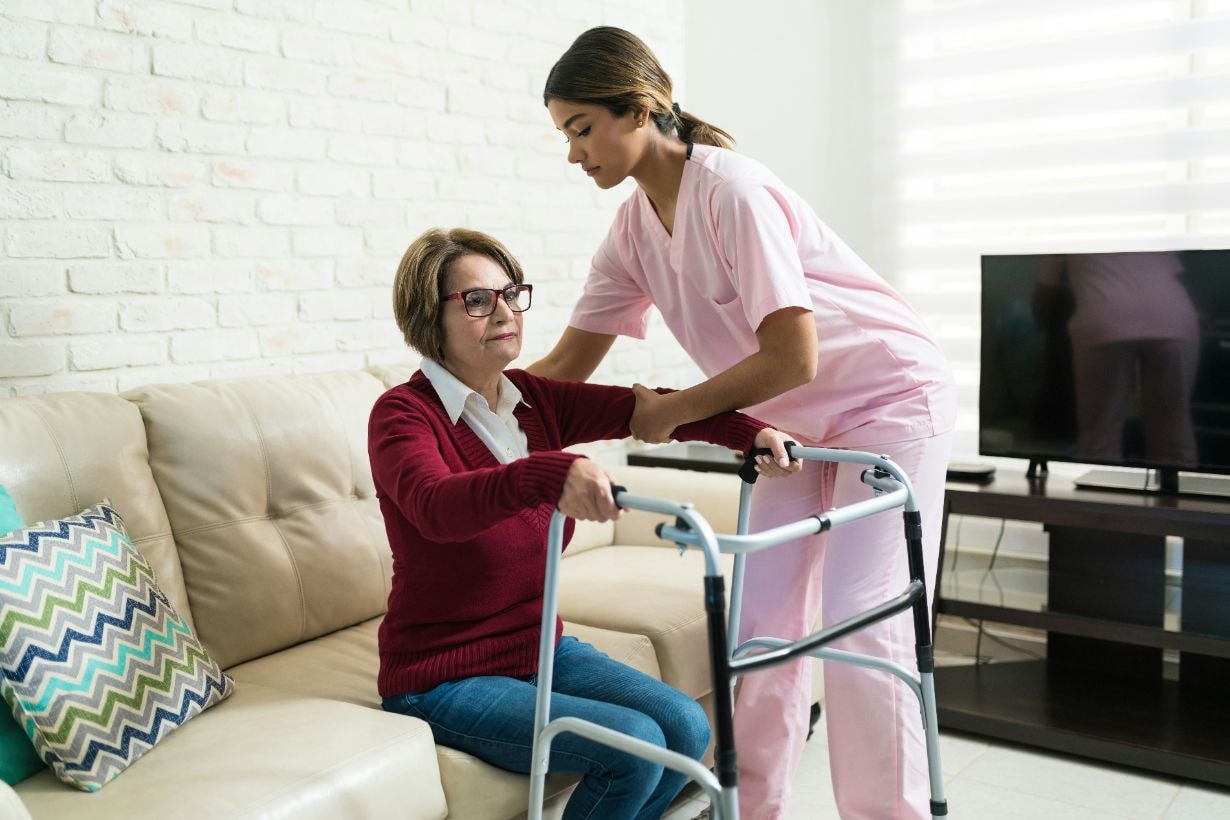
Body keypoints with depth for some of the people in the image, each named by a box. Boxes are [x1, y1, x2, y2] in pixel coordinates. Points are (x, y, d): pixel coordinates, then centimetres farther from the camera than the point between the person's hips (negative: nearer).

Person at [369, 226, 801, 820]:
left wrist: (749, 431, -22)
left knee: (685, 727, -8)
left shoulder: (534, 399, 4)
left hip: (540, 648, 7)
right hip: (443, 680, -6)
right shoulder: (404, 414, -16)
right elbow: (436, 506, -36)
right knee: (633, 747, -20)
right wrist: (548, 474, -54)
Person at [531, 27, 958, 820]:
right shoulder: (635, 226, -2)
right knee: (760, 614, 4)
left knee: (859, 622, -11)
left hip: (892, 398, -7)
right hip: (803, 420, 8)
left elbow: (792, 357, -30)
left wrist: (668, 412, -21)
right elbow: (568, 365, 2)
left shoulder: (732, 192, -26)